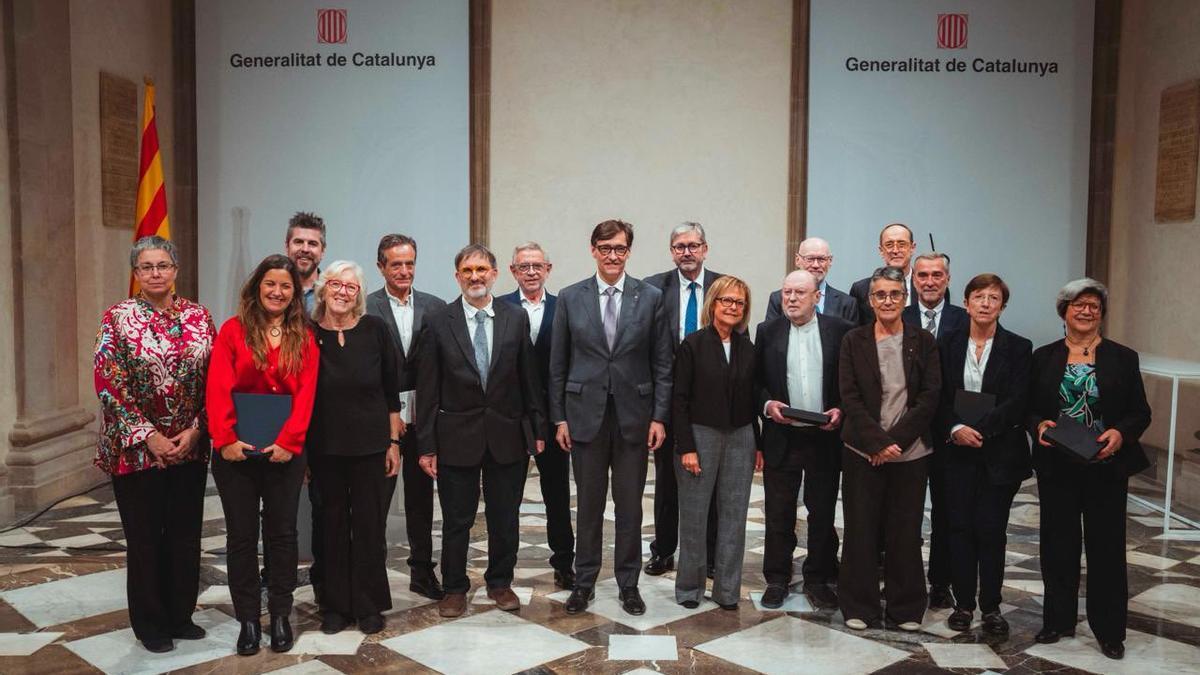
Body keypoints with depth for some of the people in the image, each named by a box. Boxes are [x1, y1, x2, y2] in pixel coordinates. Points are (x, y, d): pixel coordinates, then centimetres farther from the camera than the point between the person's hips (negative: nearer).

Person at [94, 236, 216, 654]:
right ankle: (149, 623, 22)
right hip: (138, 448, -3)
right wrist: (149, 437, -14)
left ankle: (180, 616, 26)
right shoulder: (118, 319, -4)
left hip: (190, 447, 3)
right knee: (145, 537, 7)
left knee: (186, 535, 10)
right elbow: (110, 386, -9)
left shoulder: (199, 317, 4)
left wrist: (195, 430, -8)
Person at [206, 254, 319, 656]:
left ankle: (280, 616, 22)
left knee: (282, 533, 9)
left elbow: (305, 395, -4)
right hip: (236, 451, -1)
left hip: (284, 451, 1)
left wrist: (289, 441, -15)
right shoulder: (233, 330, 0)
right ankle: (248, 620, 19)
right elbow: (217, 389, -7)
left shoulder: (304, 338, 4)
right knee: (241, 535, 8)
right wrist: (225, 439, -17)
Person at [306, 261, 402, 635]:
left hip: (371, 446, 0)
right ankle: (335, 605, 23)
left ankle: (369, 605, 20)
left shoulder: (374, 329, -2)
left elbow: (391, 390, 2)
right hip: (325, 448, 1)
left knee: (370, 525, 5)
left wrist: (394, 441, 0)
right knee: (333, 526, 9)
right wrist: (299, 450, 2)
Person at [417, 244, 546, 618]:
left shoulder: (516, 319, 1)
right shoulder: (439, 323, -3)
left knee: (505, 518, 12)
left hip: (508, 434, 1)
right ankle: (455, 587, 27)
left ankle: (500, 583, 31)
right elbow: (428, 389, -3)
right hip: (457, 436, -1)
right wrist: (427, 444, -5)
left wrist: (537, 429, 3)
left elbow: (529, 378, 5)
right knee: (456, 520, 9)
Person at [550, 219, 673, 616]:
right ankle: (584, 581, 24)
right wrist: (559, 418, 1)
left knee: (630, 505, 8)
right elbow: (558, 364, 4)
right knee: (588, 504, 9)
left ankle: (628, 583, 22)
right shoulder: (570, 298, 1)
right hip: (585, 414, 0)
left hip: (633, 416, 0)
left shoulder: (650, 297, 0)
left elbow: (662, 364, 1)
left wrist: (660, 416, -3)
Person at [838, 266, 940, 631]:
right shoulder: (854, 341, 3)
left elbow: (930, 396, -2)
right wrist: (878, 442, -13)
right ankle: (859, 606, 16)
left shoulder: (922, 341, 5)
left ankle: (907, 609, 20)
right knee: (861, 529, 4)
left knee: (906, 530, 6)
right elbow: (850, 397, -3)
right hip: (863, 451, 0)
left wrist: (895, 440, -11)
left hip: (910, 451, 1)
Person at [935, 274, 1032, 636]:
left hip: (999, 452, -1)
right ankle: (963, 603, 16)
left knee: (991, 530, 1)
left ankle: (991, 607, 13)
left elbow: (1016, 403, -8)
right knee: (960, 527, 5)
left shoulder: (1018, 348, 0)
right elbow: (937, 396, 1)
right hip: (956, 451, 2)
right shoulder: (948, 342, 5)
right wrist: (955, 429, -14)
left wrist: (978, 430, -16)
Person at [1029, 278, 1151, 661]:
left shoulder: (1123, 357, 2)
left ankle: (1109, 630, 19)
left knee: (1107, 546, 6)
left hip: (1106, 467, -1)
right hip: (1056, 467, 1)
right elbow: (1028, 408, 6)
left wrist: (1120, 433, -17)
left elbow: (1141, 413, 1)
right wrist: (1039, 425, -15)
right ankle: (1059, 620, 23)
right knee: (1058, 544, 9)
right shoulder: (1044, 357, 5)